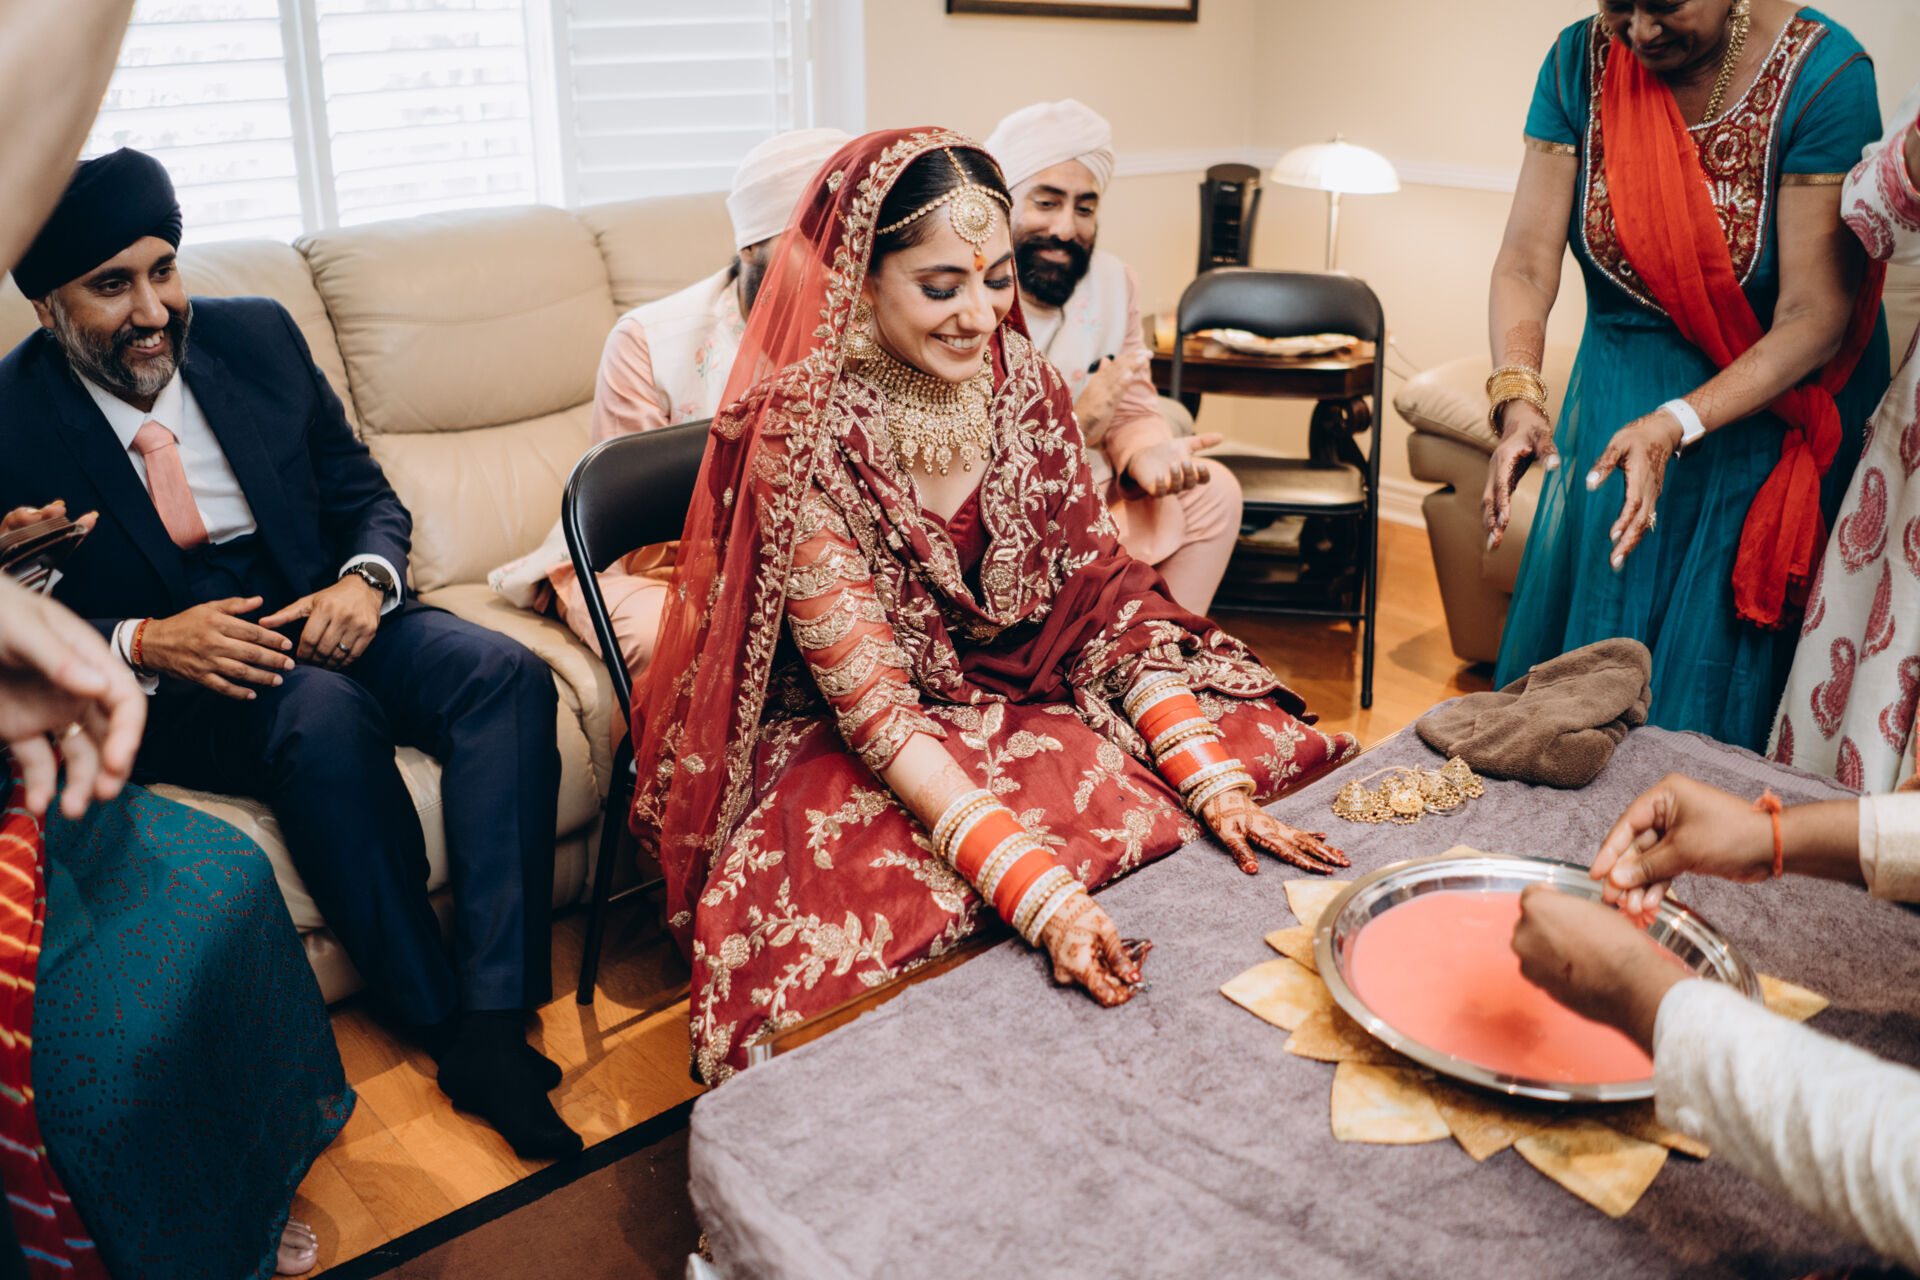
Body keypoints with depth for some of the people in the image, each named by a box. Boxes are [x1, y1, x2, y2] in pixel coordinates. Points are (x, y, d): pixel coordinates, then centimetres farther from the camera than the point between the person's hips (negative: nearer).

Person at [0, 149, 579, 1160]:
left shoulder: (256, 336, 5)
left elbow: (363, 490, 10)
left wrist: (365, 579, -11)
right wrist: (144, 644, -21)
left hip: (322, 619, 4)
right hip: (169, 693, -4)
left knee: (507, 676, -24)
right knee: (326, 715, -36)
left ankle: (496, 1020, -28)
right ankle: (440, 1021, -20)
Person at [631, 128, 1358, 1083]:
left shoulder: (1025, 386, -3)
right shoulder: (797, 439, -20)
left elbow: (1104, 595, -1)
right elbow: (871, 700, -24)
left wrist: (1216, 785, -15)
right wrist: (1038, 890, -36)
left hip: (1029, 699, 6)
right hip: (853, 748, -5)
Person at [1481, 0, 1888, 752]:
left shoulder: (1823, 75, -20)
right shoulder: (1582, 62, -10)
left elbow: (1814, 317, -23)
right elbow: (1525, 265, -15)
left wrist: (1677, 426, -36)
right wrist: (1518, 395, -33)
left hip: (1766, 398, -3)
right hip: (1619, 391, 3)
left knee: (1714, 678, 0)